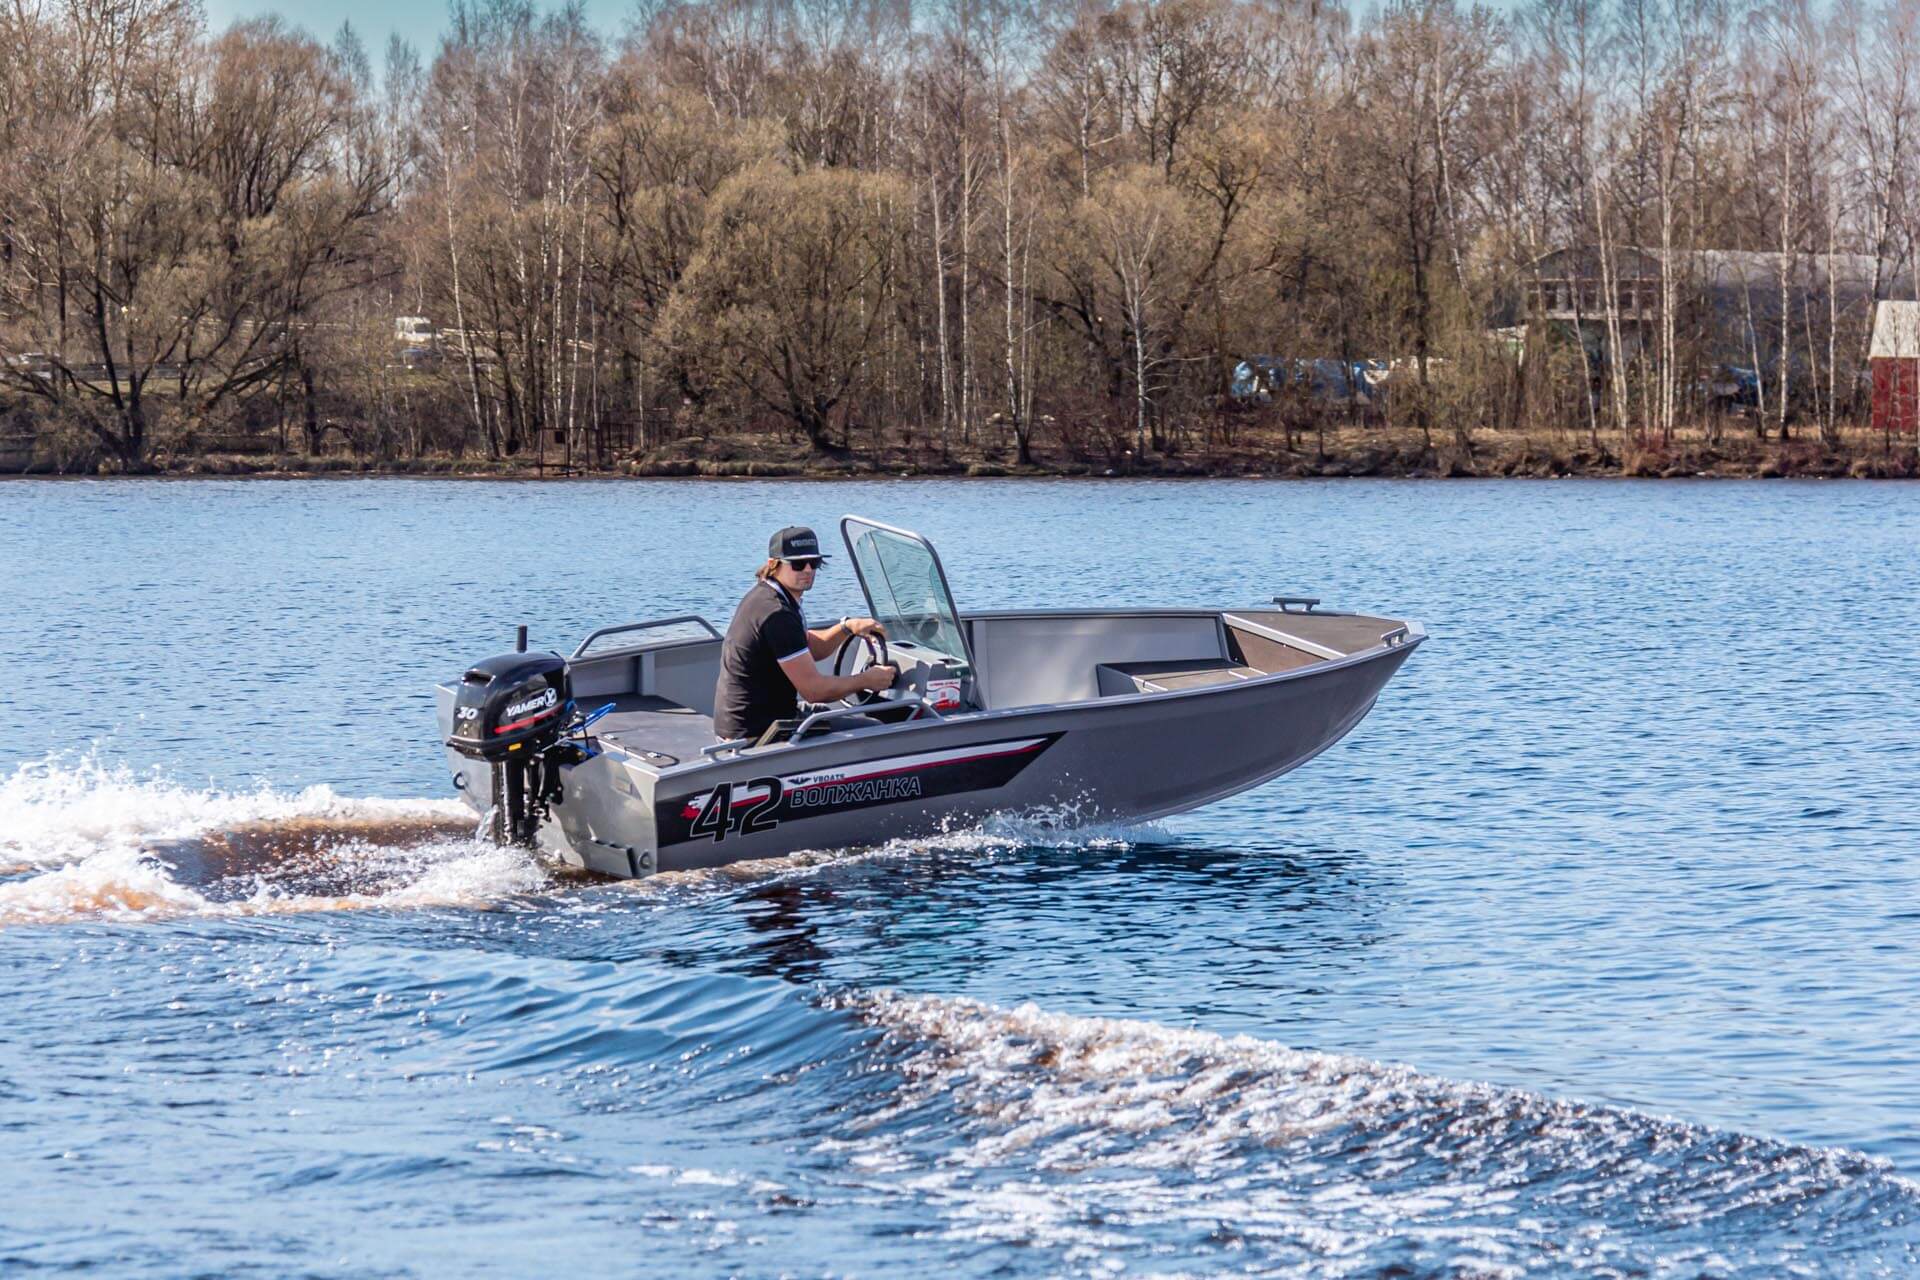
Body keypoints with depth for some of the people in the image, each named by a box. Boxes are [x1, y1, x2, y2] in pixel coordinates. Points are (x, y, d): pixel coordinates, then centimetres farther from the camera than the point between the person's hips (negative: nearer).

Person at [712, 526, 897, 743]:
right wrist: (866, 680, -9)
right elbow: (814, 690, -21)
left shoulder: (763, 595, 9)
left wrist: (846, 627, 7)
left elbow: (810, 648, 23)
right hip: (756, 733, -11)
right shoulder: (777, 615, -22)